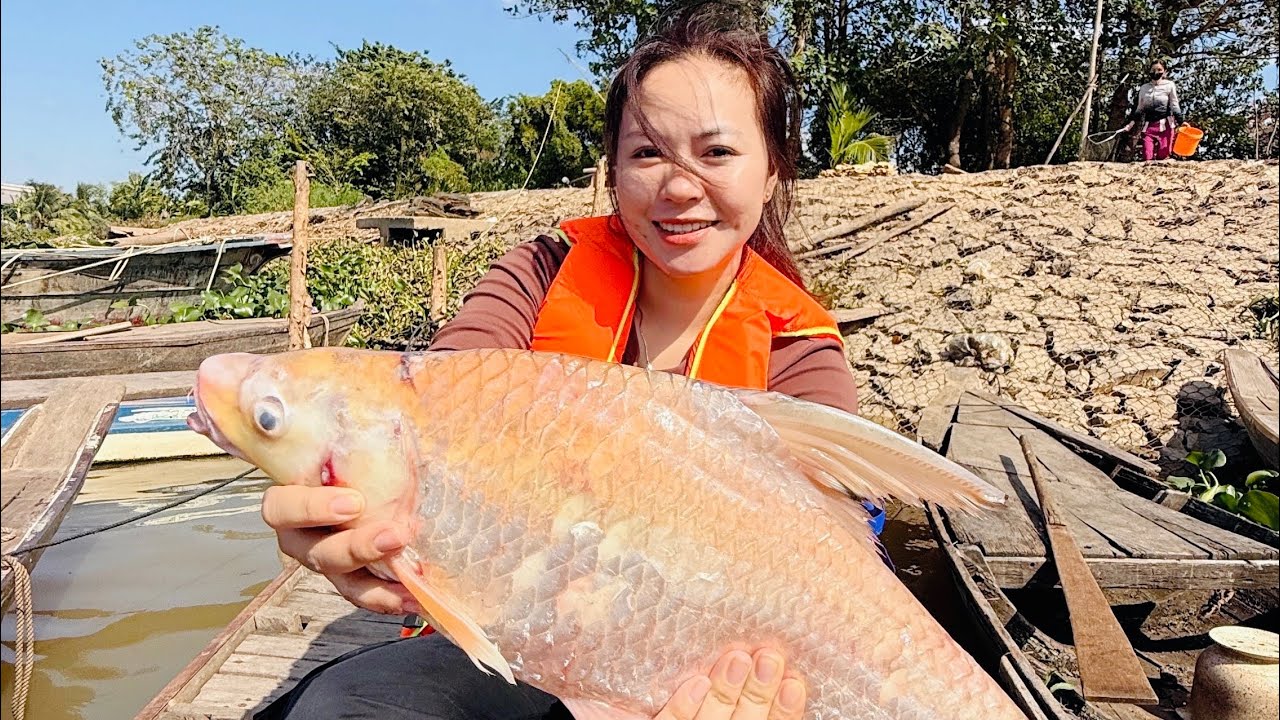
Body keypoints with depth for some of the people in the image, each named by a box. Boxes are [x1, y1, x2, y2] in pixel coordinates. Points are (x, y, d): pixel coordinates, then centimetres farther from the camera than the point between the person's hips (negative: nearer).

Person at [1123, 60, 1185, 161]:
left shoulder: (1169, 85, 3)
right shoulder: (1144, 88, 12)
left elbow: (1175, 106, 2)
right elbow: (1139, 109, 18)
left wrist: (1180, 122, -9)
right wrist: (1130, 125, 10)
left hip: (1165, 126, -2)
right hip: (1148, 126, 2)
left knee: (1162, 158, -6)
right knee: (1147, 159, -8)